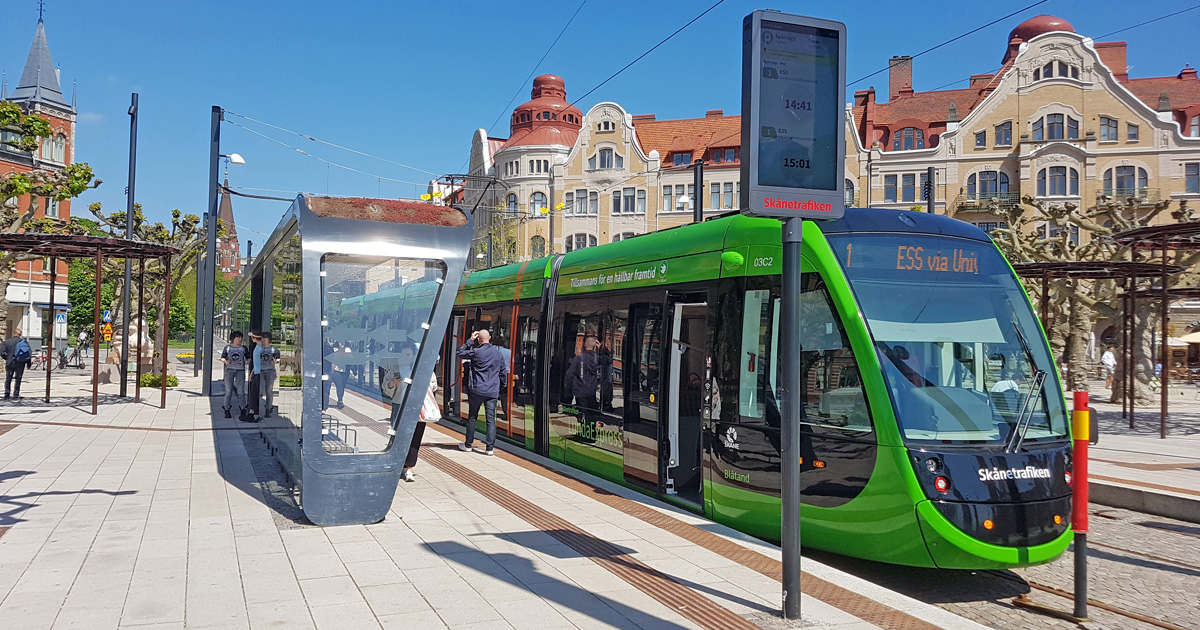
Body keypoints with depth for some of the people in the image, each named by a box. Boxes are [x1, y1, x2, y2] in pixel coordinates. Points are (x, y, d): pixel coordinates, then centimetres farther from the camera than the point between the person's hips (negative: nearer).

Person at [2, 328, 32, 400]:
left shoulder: (7, 341, -1)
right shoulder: (24, 341, 0)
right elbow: (30, 352, -4)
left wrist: (7, 358, 11)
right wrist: (28, 362, 3)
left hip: (10, 363, 0)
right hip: (20, 364, 0)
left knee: (8, 379, 14)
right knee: (18, 379, 8)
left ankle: (6, 393, 8)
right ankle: (16, 394, 8)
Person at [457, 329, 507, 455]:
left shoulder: (476, 352, -8)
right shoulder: (499, 353, 6)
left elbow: (460, 353, 5)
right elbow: (504, 373, 12)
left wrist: (470, 340, 8)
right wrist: (500, 387, 22)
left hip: (477, 390, -3)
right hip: (493, 392, 3)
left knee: (472, 417, 11)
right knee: (491, 419, 2)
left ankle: (468, 444, 19)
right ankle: (490, 448, -2)